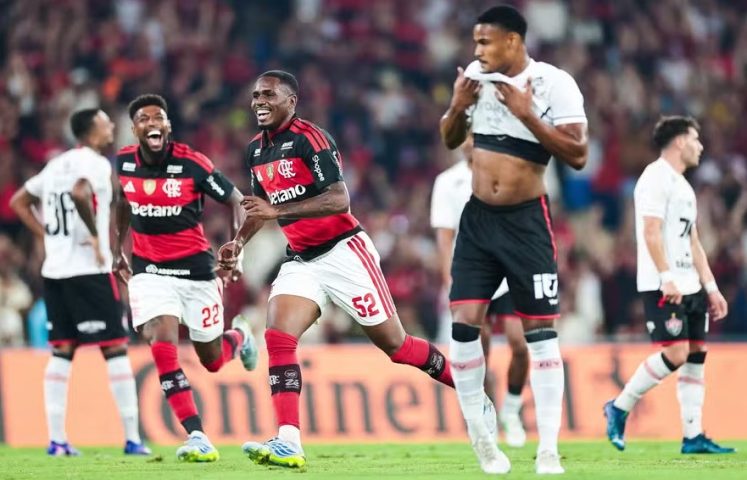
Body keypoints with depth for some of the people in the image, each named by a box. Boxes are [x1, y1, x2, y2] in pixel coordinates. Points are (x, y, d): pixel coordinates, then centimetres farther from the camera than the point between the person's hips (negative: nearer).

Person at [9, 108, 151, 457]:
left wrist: (49, 236, 16)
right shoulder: (95, 163, -9)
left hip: (54, 270, 8)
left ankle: (56, 439, 6)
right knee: (115, 349, -2)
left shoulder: (56, 165, 15)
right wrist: (95, 234, -18)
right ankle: (132, 438, -4)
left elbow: (19, 202, 23)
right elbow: (79, 193, -30)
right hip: (88, 271, -8)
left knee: (62, 352, 9)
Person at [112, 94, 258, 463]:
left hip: (196, 270, -2)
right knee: (163, 345, -22)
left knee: (213, 360, 10)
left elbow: (234, 200, -6)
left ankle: (239, 336, 49)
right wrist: (117, 249, 23)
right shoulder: (122, 164, -4)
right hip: (149, 270, 2)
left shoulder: (192, 164, -16)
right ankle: (197, 438, -20)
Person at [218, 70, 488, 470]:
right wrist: (238, 241, 10)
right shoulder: (256, 150, 9)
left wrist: (277, 211, -31)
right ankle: (288, 444, -21)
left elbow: (339, 199, -25)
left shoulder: (310, 138, -15)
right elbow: (262, 205, 26)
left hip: (342, 252, -7)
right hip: (301, 260, 7)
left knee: (394, 344, -1)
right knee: (277, 338, -14)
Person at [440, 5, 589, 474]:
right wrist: (457, 106, -5)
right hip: (478, 219, 4)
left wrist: (526, 114, -24)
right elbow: (450, 139, 16)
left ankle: (548, 451, 0)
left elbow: (577, 155, -18)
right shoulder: (476, 75, 4)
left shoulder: (554, 84, -12)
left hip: (526, 222, -4)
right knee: (465, 322, -4)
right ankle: (479, 437, 8)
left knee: (541, 330, -3)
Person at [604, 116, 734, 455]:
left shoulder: (683, 185, 21)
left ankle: (693, 437, 4)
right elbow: (651, 232, -17)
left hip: (690, 285, 9)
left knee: (696, 355, 3)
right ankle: (619, 408, -3)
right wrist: (667, 278, -24)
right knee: (675, 354, -17)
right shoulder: (656, 177, -8)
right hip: (662, 286, -9)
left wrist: (710, 287, 19)